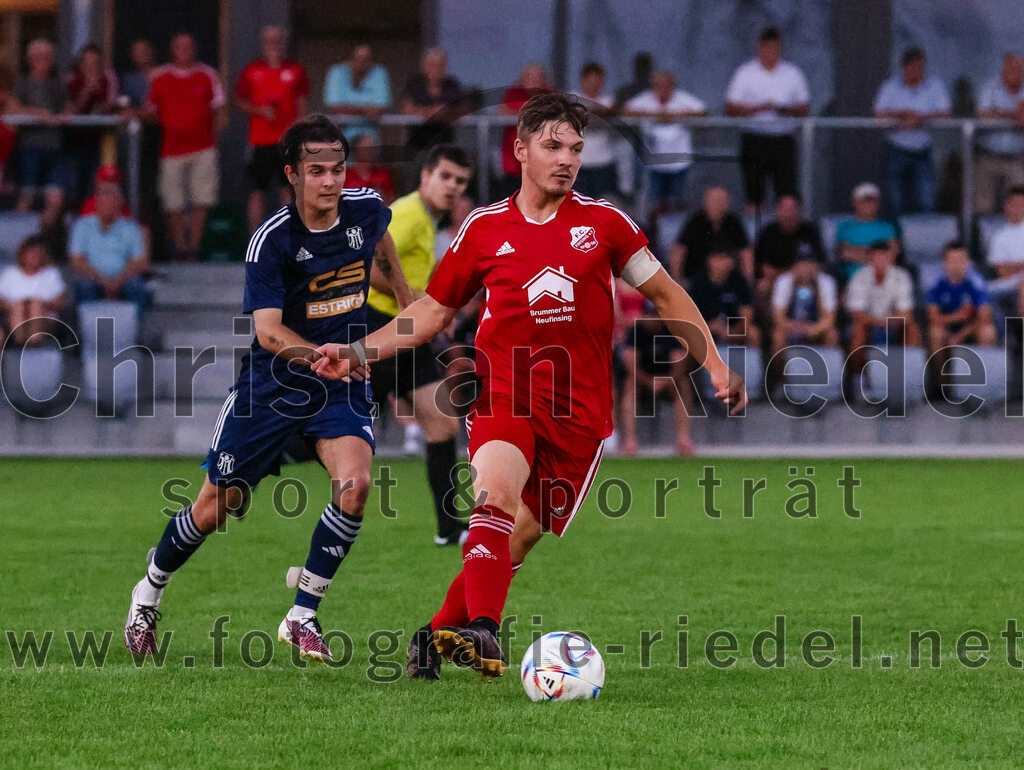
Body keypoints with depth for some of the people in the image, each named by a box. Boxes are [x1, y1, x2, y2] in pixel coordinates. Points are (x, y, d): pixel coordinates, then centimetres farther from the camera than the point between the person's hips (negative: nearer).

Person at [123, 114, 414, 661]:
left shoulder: (365, 209, -7)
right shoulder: (272, 240, -21)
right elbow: (268, 331, -27)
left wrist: (407, 299, 28)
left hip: (341, 387, 3)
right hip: (272, 384, -3)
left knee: (354, 482, -23)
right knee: (216, 506, 4)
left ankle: (302, 617, -9)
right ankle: (149, 594, 32)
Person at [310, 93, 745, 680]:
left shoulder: (602, 223, 5)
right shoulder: (485, 229, 6)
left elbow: (666, 295, 13)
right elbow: (432, 312, 15)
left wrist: (715, 366, 6)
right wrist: (358, 353, 5)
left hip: (579, 410, 1)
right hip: (503, 393, -1)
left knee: (522, 535, 0)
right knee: (497, 493, -28)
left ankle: (442, 633, 15)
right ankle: (482, 630, -41)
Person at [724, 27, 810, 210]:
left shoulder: (793, 73, 10)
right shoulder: (746, 73, 4)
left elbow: (805, 109, 12)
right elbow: (730, 108, 0)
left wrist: (787, 110, -10)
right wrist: (758, 108, -15)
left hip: (783, 138, 1)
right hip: (754, 138, -1)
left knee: (787, 194, -6)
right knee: (754, 196, -2)